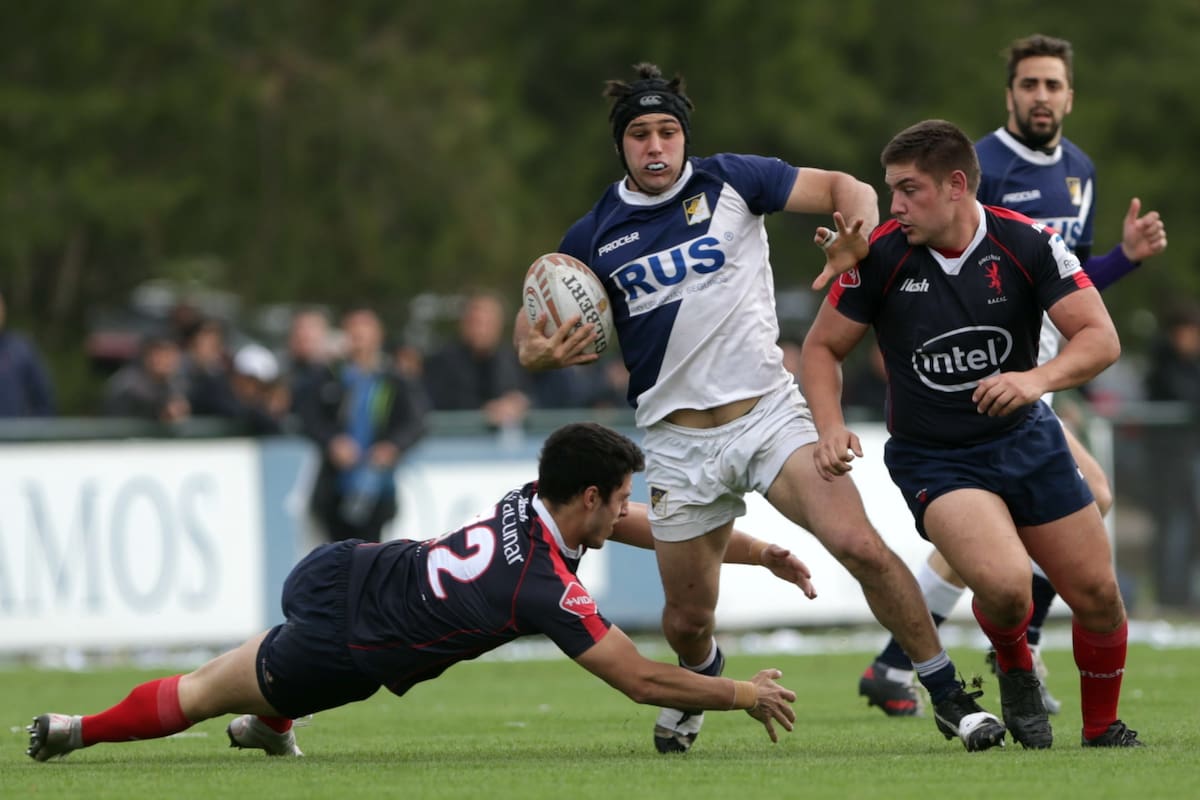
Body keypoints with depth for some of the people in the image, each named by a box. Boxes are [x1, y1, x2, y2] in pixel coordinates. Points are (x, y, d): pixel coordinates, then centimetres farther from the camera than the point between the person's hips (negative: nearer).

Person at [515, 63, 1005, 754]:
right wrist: (536, 352, -13)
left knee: (860, 545, -22)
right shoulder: (595, 236, 3)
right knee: (688, 618, 6)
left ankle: (950, 697, -9)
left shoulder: (731, 181, 0)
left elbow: (847, 189, 2)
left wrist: (859, 231, -21)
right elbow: (533, 321, 12)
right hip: (679, 442, 2)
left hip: (769, 409, -2)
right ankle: (700, 680, 44)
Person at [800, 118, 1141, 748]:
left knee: (1097, 595, 1)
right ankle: (1014, 669, 7)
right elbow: (823, 347, -1)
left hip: (1026, 438, 2)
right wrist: (831, 428, -18)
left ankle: (1103, 730, 28)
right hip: (932, 458, -2)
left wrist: (1037, 379, -35)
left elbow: (1100, 338, -15)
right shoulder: (880, 255, -13)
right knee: (1005, 584, -28)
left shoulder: (1028, 243, -13)